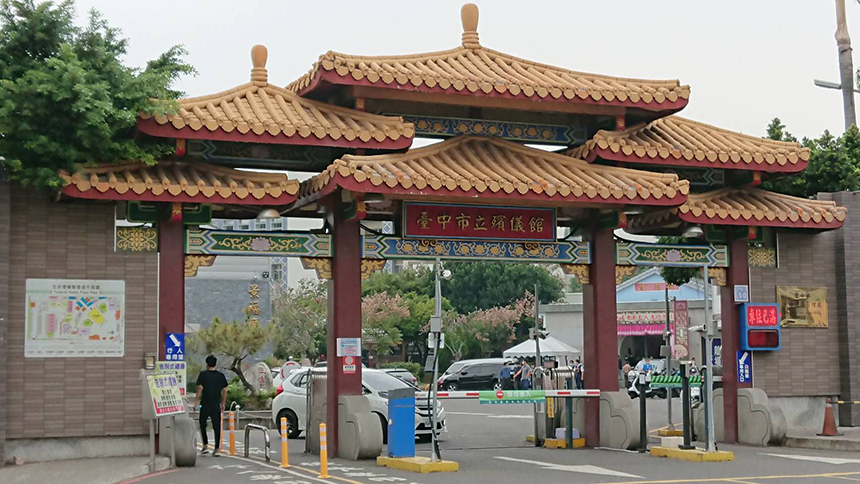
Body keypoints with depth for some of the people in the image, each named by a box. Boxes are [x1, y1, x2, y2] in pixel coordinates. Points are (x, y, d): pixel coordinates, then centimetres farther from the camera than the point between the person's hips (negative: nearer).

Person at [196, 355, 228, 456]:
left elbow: (200, 388, -9)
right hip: (216, 405, 2)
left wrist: (196, 401, -3)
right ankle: (217, 448, -1)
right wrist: (223, 403, 15)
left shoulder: (203, 374, -4)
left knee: (202, 425, 15)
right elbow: (224, 390, 7)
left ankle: (205, 446, 9)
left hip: (205, 404, -2)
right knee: (217, 427, 3)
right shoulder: (221, 375, 6)